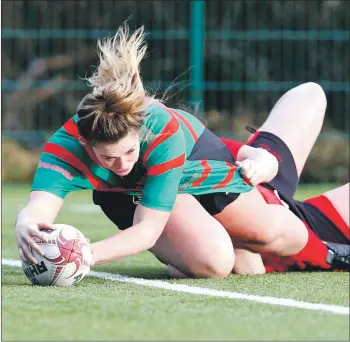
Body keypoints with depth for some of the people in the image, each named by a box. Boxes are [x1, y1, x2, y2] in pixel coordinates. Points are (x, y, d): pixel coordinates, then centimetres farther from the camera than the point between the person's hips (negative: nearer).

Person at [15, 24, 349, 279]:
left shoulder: (163, 129, -44)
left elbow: (149, 228, -43)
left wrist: (86, 253, -61)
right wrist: (26, 229, -82)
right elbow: (38, 207, -57)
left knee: (289, 238, 8)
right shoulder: (66, 146, -41)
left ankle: (247, 158, 40)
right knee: (215, 262, -20)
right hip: (127, 192, 0)